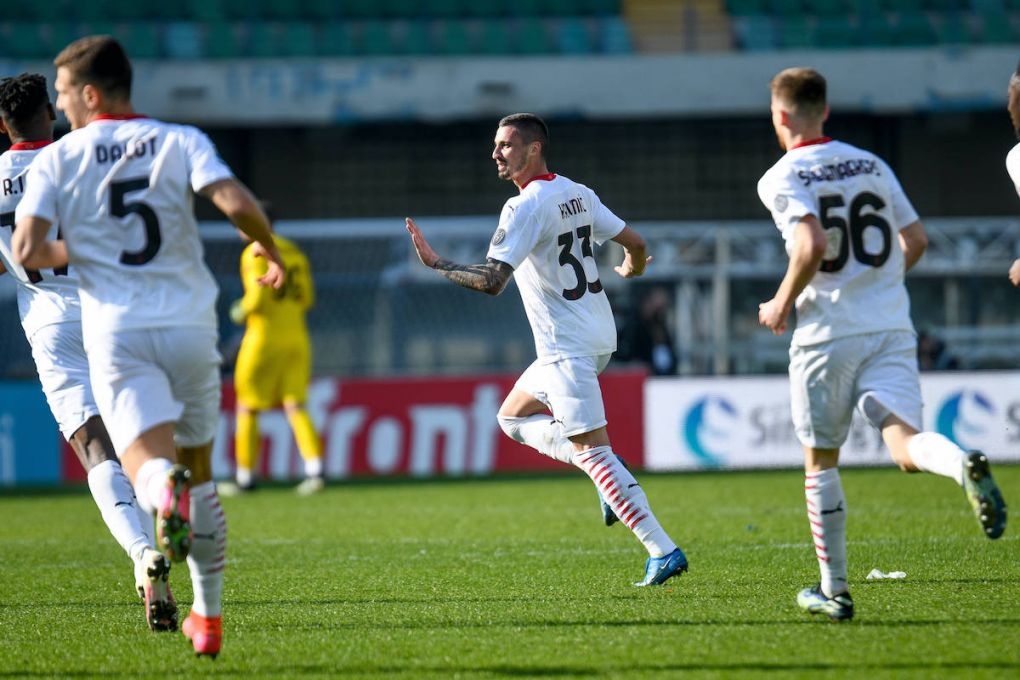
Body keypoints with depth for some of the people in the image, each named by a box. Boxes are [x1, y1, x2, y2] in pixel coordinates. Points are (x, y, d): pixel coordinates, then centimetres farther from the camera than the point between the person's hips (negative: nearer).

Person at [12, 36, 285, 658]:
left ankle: (166, 489, -50)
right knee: (200, 476, 16)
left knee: (149, 464, -12)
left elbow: (26, 251, -6)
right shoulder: (181, 142, 5)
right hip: (190, 326, 2)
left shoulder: (57, 160, 4)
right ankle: (208, 618, 19)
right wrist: (273, 255, 6)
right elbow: (236, 202, -12)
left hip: (117, 333, -2)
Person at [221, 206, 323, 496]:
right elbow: (306, 298, 13)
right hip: (296, 337, 6)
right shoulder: (294, 252, 12)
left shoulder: (256, 252, -10)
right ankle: (315, 469, -15)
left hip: (265, 335, -6)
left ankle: (245, 476, 10)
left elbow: (259, 296, -19)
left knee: (248, 408, 6)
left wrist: (241, 312, 1)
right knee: (295, 406, 2)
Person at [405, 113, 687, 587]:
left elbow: (491, 281, -25)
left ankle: (664, 551, -13)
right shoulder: (578, 195, 9)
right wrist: (630, 269, 38)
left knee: (592, 450, -9)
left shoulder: (525, 207, -17)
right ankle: (614, 480, 9)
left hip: (567, 347, -10)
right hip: (598, 335, 10)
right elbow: (634, 244, 16)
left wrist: (435, 263, -14)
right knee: (513, 416, 22)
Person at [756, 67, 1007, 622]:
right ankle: (963, 465, -45)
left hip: (827, 335, -4)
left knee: (820, 462, 12)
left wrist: (782, 304, -5)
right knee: (904, 446, -10)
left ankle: (834, 590, 16)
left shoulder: (781, 179, -5)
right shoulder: (871, 165, 13)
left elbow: (812, 247, -21)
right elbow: (916, 240, 16)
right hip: (892, 329, 4)